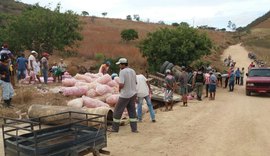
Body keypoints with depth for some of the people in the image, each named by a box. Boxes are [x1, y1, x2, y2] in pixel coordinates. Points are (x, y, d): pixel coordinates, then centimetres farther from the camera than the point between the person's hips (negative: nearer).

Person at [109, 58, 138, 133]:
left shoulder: (122, 72, -17)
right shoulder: (132, 71, 5)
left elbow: (121, 85, -24)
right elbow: (135, 83, 16)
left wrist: (119, 89, -4)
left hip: (125, 95, -7)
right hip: (133, 94, 7)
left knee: (118, 111, 7)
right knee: (132, 111, 13)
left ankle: (115, 128, 16)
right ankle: (134, 128, 13)